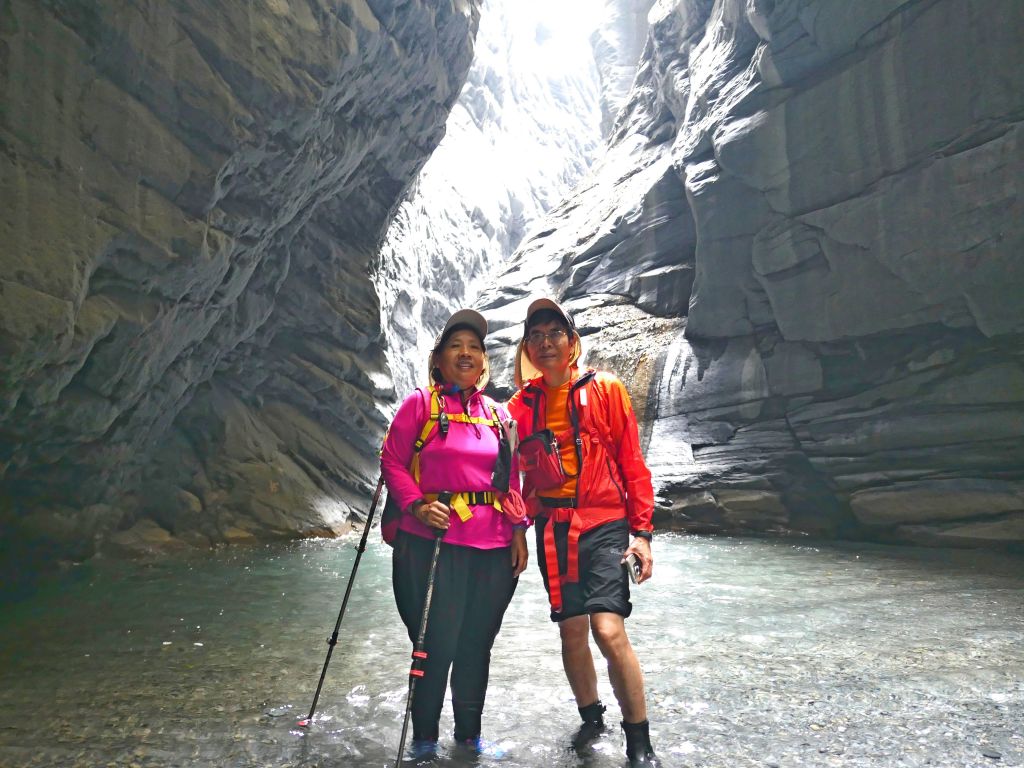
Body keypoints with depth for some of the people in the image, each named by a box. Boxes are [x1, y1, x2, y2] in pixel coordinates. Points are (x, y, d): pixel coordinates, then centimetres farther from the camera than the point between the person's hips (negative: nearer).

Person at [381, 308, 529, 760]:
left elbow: (512, 479, 14)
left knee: (477, 645, 12)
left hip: (494, 547, 4)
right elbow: (392, 461, -2)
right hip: (434, 542, -4)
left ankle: (470, 733, 33)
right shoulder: (420, 403, 1)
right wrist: (417, 506, -15)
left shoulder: (498, 414, 13)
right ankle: (424, 736, 25)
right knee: (438, 642, 1)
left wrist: (519, 530, 7)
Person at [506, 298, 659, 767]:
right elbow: (522, 474, 13)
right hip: (553, 531, 3)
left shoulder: (605, 390, -2)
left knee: (609, 631, -14)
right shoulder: (521, 406, 6)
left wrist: (642, 531, -6)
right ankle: (591, 716, 35)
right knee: (572, 632, 10)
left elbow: (632, 464, -2)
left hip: (605, 525, -3)